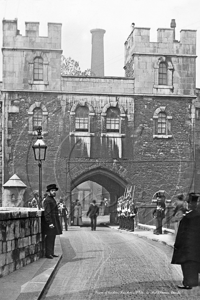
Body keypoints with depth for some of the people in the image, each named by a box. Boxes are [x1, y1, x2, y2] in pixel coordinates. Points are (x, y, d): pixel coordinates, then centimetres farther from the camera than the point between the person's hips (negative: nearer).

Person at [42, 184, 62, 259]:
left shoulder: (52, 199, 19)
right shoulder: (47, 200, -14)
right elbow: (47, 213, -20)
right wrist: (50, 223, -25)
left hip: (54, 222, 10)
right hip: (50, 222, -10)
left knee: (52, 238, 11)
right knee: (49, 238, -9)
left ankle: (51, 253, 16)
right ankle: (48, 253, -7)